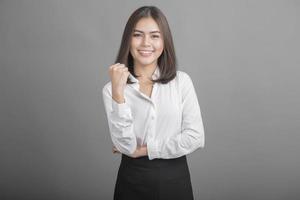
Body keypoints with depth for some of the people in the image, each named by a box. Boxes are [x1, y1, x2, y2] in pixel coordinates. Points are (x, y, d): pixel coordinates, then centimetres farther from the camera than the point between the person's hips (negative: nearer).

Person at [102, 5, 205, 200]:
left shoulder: (181, 80, -6)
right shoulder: (112, 88, -7)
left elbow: (195, 137, -10)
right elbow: (125, 145, -16)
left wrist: (143, 149, -10)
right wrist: (118, 93, -24)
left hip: (175, 178, 1)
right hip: (133, 180, 0)